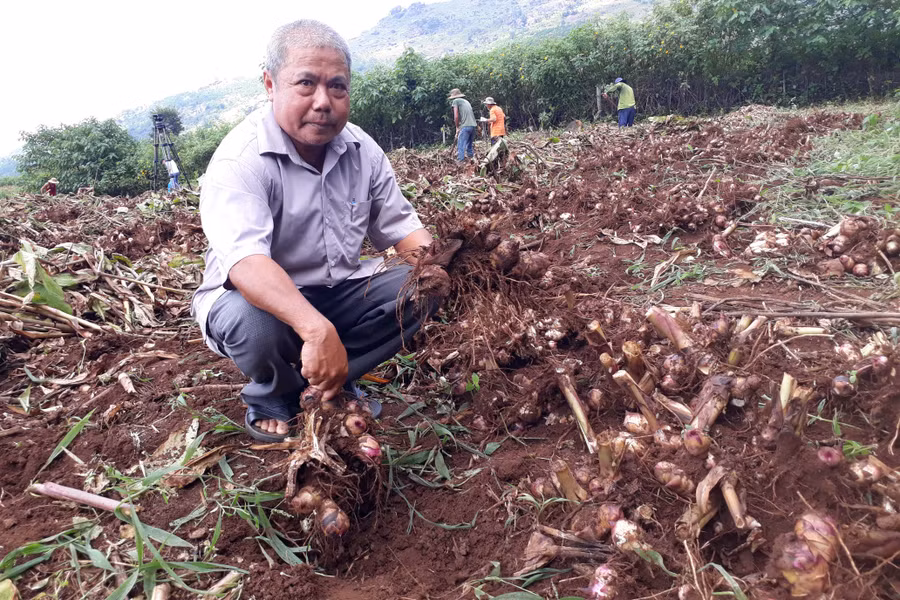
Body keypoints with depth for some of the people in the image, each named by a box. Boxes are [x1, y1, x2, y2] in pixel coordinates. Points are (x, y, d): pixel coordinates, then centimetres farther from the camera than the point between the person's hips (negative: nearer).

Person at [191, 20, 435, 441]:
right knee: (252, 321, -37)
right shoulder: (240, 161, -23)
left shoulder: (363, 150, -3)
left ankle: (328, 382, -4)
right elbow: (245, 262, -40)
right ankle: (272, 399, -2)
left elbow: (399, 227, 0)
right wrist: (316, 329, -55)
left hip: (339, 292, 5)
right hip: (257, 298, -5)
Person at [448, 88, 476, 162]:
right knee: (470, 146, 15)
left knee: (461, 146, -7)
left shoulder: (455, 101, 4)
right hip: (473, 125, 8)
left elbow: (456, 116, -5)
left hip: (465, 126, -7)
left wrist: (457, 127, 7)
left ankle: (460, 161, -12)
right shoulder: (466, 101, 26)